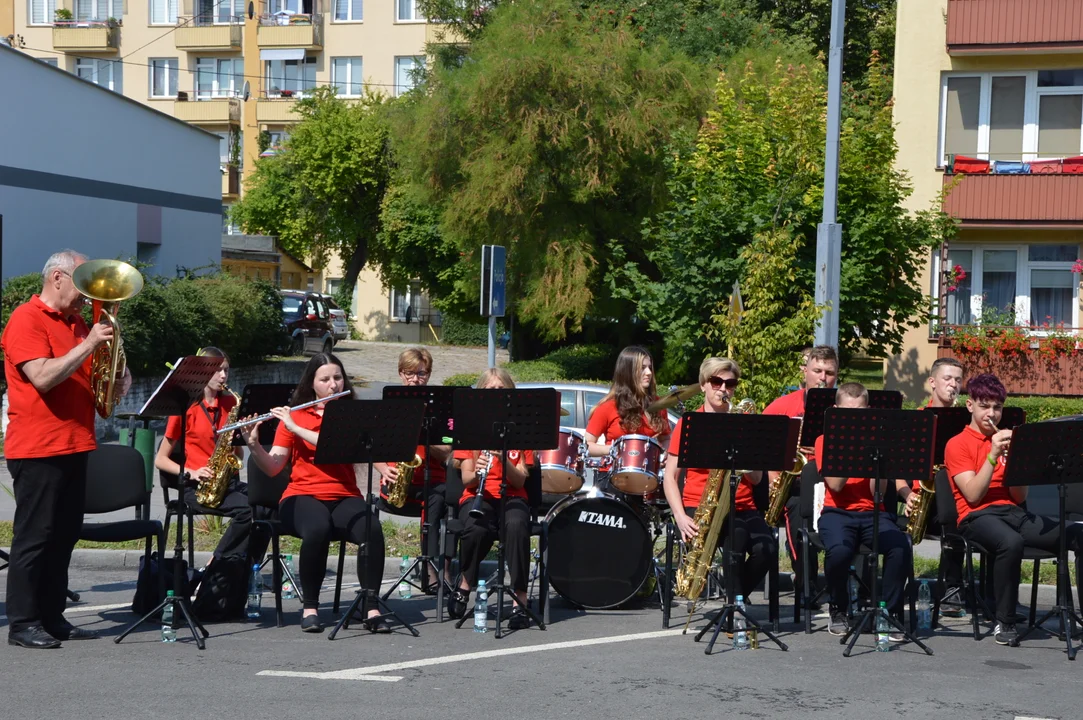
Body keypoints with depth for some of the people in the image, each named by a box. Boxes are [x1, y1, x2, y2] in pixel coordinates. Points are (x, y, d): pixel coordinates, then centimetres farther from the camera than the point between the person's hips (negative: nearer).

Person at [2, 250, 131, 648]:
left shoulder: (77, 323, 16)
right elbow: (42, 377, -21)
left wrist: (120, 376, 4)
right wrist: (88, 345, -20)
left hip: (74, 446, 8)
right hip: (37, 448, -8)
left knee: (64, 536, 10)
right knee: (34, 536, -5)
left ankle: (52, 617, 16)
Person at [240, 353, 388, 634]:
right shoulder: (292, 416, 7)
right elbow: (272, 468, 1)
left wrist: (295, 428, -17)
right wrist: (253, 444, -17)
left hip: (344, 497, 1)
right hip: (302, 497, -1)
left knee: (373, 531, -31)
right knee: (317, 530, -36)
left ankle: (371, 608, -23)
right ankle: (310, 608, -20)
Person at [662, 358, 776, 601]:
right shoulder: (688, 424, 5)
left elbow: (756, 479, 8)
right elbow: (670, 476, 2)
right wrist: (681, 517, -13)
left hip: (742, 507, 3)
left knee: (767, 548, -26)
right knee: (737, 542, -33)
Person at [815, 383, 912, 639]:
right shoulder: (825, 440, 8)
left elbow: (878, 492, -1)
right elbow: (835, 485, -8)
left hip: (872, 512, 2)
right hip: (838, 512, -2)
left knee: (901, 547, -31)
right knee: (839, 550, -36)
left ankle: (890, 613, -13)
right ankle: (838, 612, -9)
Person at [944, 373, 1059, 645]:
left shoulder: (1006, 440, 20)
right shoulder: (957, 444, 5)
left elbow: (1020, 497, 10)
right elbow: (973, 495, -8)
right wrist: (993, 455, -14)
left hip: (1012, 511, 5)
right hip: (977, 516, -5)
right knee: (1011, 542, -40)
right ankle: (1005, 622, -25)